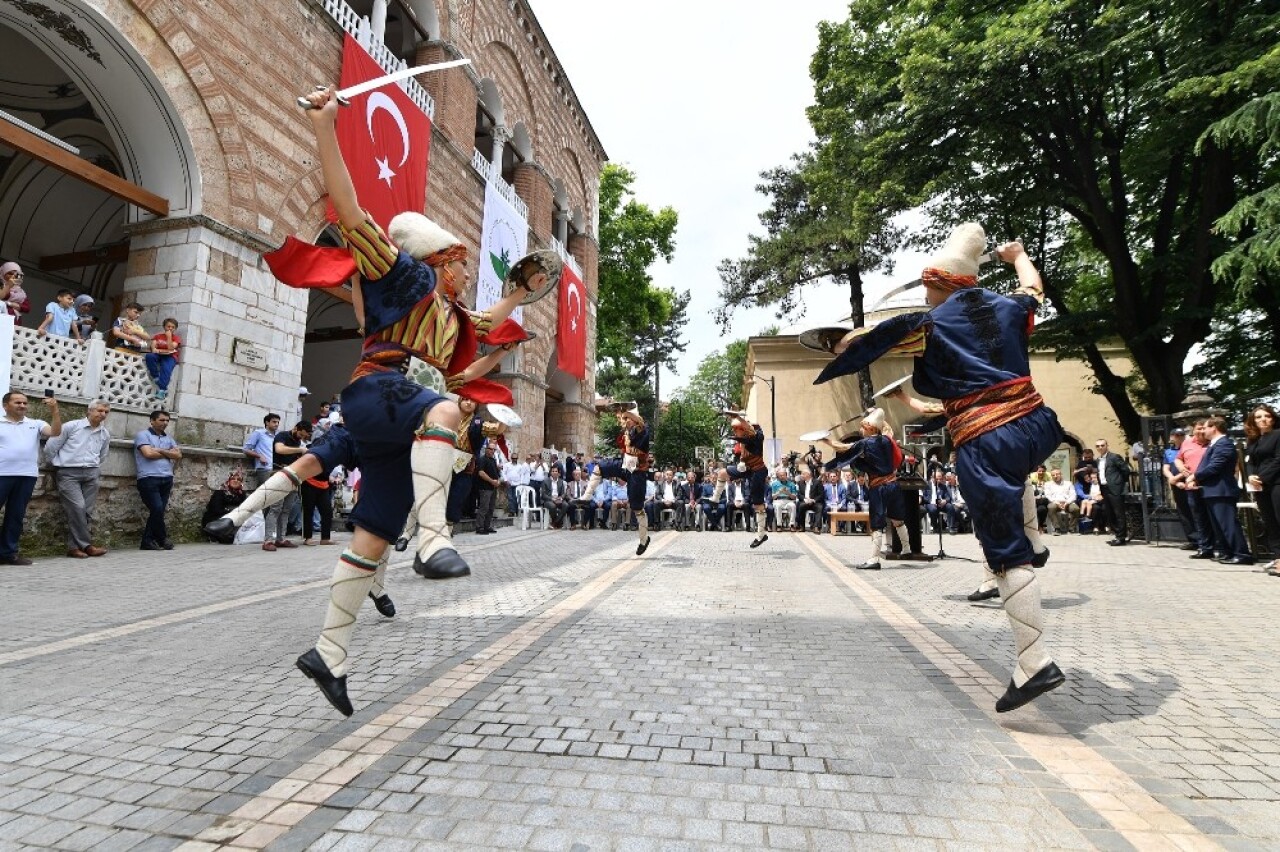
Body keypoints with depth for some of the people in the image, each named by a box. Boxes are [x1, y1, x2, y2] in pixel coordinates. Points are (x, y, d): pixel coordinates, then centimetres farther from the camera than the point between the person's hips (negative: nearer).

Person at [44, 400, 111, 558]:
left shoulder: (105, 434, 11)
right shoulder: (71, 426, -4)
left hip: (91, 474, 5)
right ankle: (86, 546, -8)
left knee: (86, 511, 1)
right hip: (69, 473, -5)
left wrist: (94, 469, 19)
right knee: (77, 508, -14)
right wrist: (58, 465, 8)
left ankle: (74, 547, 8)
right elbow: (50, 447, 0)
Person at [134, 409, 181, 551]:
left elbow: (178, 455, 7)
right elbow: (148, 453, -12)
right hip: (149, 479, -6)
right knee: (157, 510, -12)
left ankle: (147, 542, 10)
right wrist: (168, 453, 2)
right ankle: (162, 539, 6)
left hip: (167, 479, 6)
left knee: (158, 511, 4)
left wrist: (161, 451, -7)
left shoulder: (169, 438, 19)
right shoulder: (143, 435, 2)